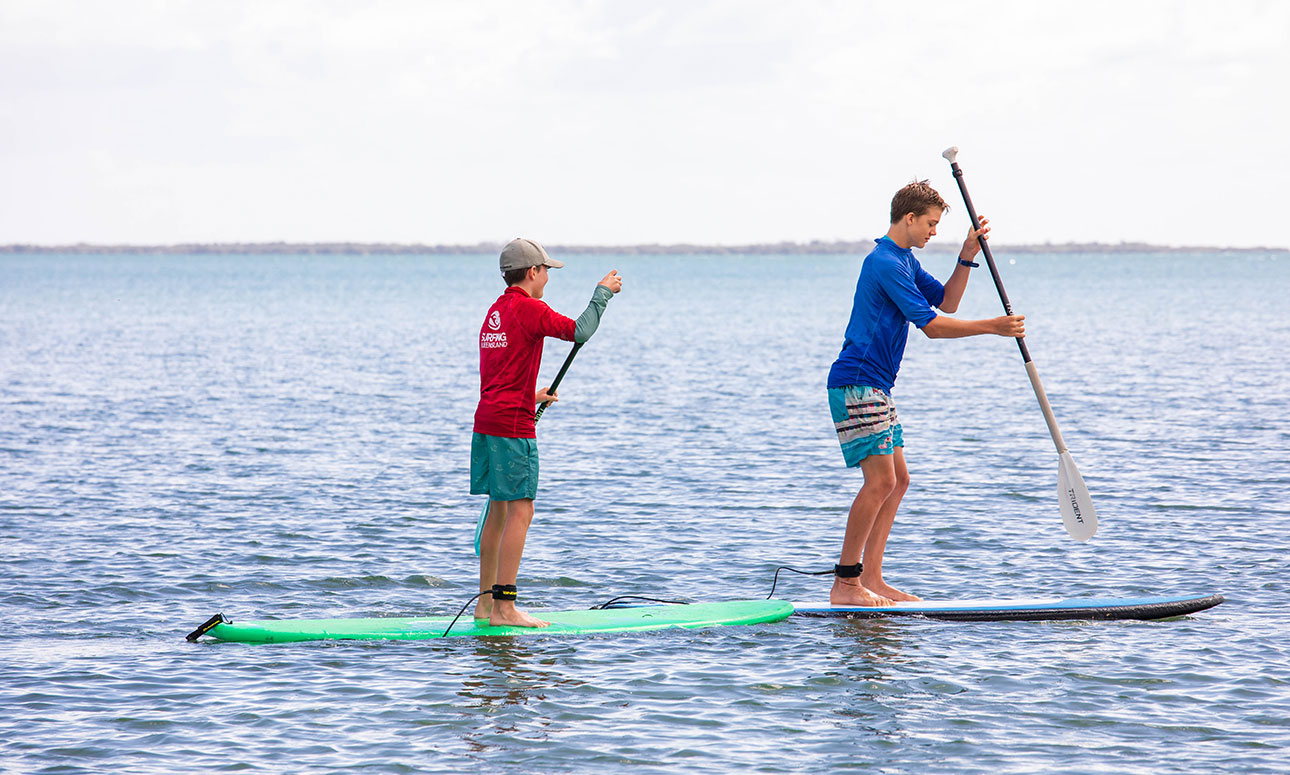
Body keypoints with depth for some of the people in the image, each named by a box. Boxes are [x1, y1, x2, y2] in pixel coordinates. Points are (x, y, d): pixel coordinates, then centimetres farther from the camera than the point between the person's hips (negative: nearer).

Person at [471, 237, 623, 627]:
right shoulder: (528, 308, -11)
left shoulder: (495, 311, 16)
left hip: (486, 420, 9)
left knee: (499, 510, 14)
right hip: (513, 424, -9)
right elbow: (580, 331, -16)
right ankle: (504, 607, -13)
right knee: (520, 510, -9)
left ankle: (486, 603, 17)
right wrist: (602, 292, -2)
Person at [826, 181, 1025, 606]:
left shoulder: (904, 260, 17)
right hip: (856, 384, -11)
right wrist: (993, 327, -13)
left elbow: (946, 301, 19)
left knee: (897, 479, 9)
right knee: (880, 479, -15)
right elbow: (932, 326, -17)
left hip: (875, 387, 11)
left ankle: (871, 579, 10)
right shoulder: (885, 263, -16)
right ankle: (845, 584, -12)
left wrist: (967, 257, 7)